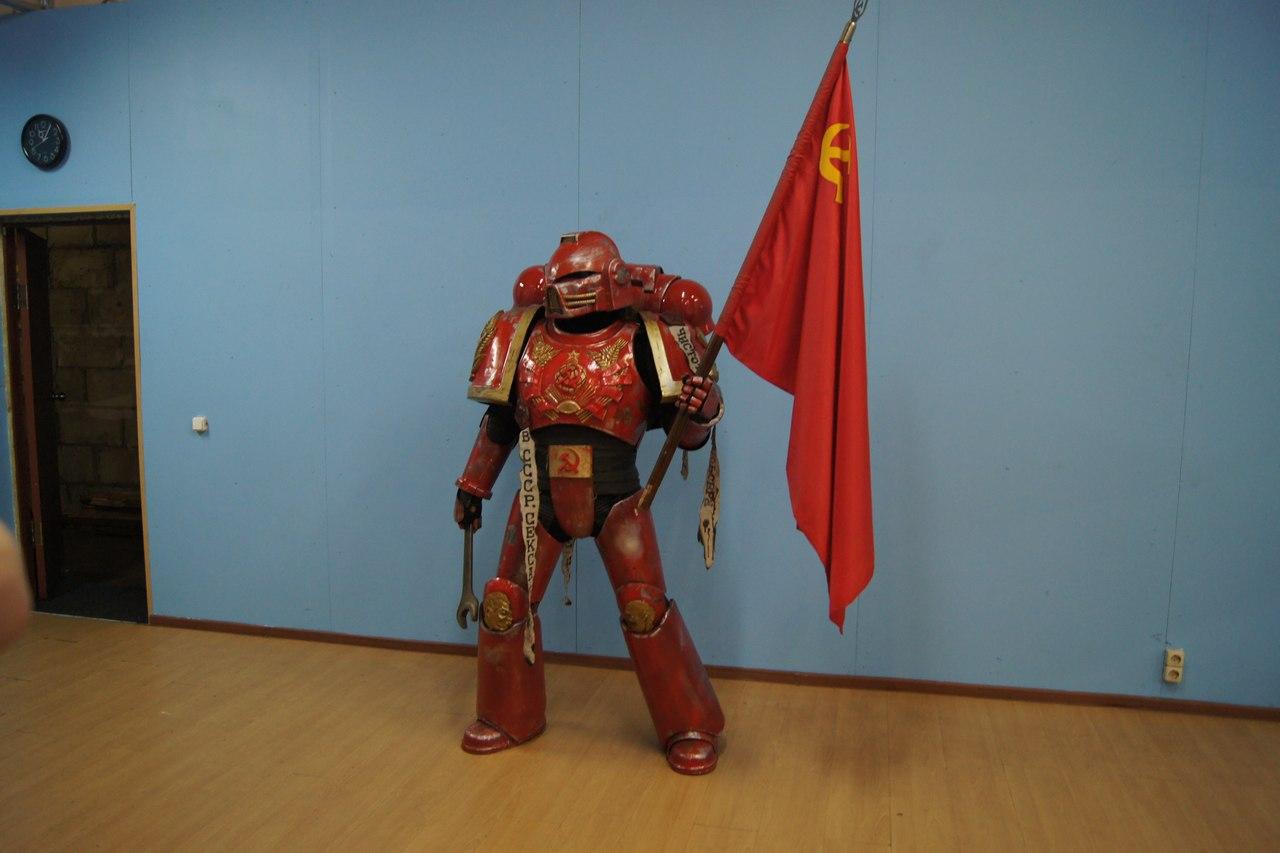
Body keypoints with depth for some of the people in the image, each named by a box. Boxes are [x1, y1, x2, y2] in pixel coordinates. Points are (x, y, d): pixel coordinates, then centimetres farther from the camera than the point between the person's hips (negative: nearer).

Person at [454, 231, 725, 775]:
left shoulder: (643, 342, -7)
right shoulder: (525, 340, 2)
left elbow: (687, 436, -4)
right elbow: (499, 423, 14)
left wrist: (703, 408, -26)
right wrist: (472, 487, 17)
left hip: (616, 498, -3)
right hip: (540, 498, 4)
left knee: (644, 606, -6)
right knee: (505, 602, 7)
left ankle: (690, 728, 14)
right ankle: (509, 718, 30)